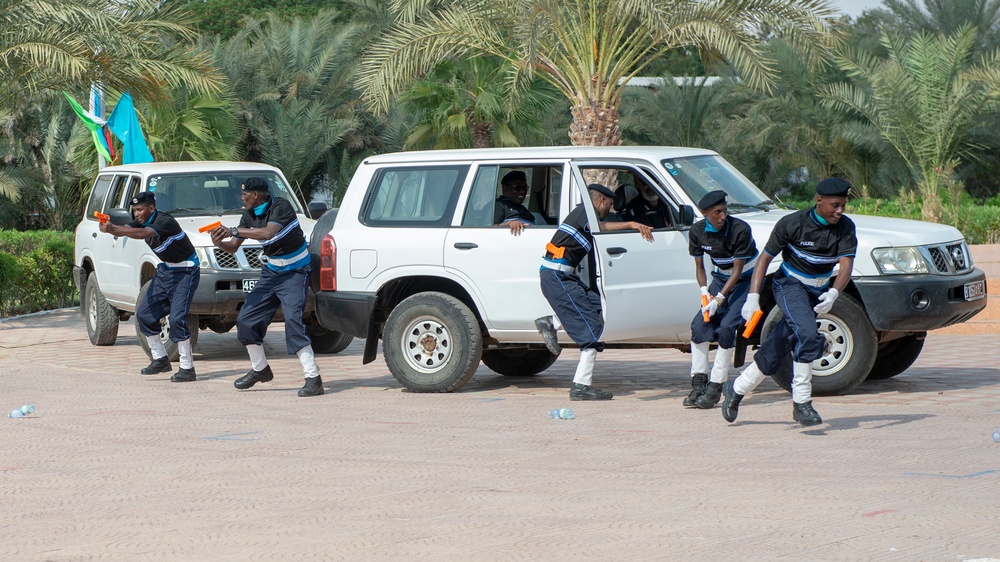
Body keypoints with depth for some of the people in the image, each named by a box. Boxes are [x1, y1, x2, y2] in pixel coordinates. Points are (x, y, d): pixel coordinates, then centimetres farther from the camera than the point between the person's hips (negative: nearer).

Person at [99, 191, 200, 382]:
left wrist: (113, 229, -51)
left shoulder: (164, 221, -25)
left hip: (185, 272, -9)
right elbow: (124, 230, -14)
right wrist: (110, 228, -37)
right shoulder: (143, 222, 2)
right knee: (144, 314, 6)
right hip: (165, 270, 9)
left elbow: (143, 234, -42)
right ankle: (160, 359, 18)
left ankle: (187, 368, -11)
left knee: (177, 318, -18)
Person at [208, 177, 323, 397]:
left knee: (293, 319, -23)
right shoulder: (250, 215, 2)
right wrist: (220, 243, -20)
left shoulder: (281, 207, -20)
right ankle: (260, 369, 25)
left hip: (294, 272, -8)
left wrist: (234, 231, -32)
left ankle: (313, 379, -23)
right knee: (246, 320, 5)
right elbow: (234, 247, 3)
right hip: (271, 271, 8)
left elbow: (269, 233, -36)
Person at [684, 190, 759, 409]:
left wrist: (719, 299, -26)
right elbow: (699, 266, 2)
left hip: (746, 279, -5)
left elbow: (738, 269, -22)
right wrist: (704, 290, -16)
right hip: (721, 278, 5)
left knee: (727, 327, -21)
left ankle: (715, 387, -15)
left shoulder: (740, 229, -26)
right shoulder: (698, 231, -10)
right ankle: (699, 384, 0)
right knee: (700, 324, -8)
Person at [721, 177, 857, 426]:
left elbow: (846, 265, -21)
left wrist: (833, 293, -41)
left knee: (778, 347, 9)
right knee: (807, 334, -29)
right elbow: (765, 257, -13)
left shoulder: (845, 227, -12)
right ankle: (801, 402, -23)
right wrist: (753, 297, -23)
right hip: (789, 285, -4)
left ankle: (737, 389, 28)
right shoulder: (792, 223, -19)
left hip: (818, 292, 4)